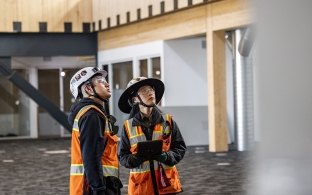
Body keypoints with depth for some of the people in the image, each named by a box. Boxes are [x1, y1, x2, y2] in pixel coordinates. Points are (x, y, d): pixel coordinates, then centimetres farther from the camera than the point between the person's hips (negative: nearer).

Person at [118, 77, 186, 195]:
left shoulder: (168, 121, 4)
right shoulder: (128, 126, 2)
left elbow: (180, 148, 5)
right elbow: (123, 157, 4)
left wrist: (166, 156, -14)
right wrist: (137, 158, -17)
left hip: (167, 181, 1)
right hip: (141, 184, -1)